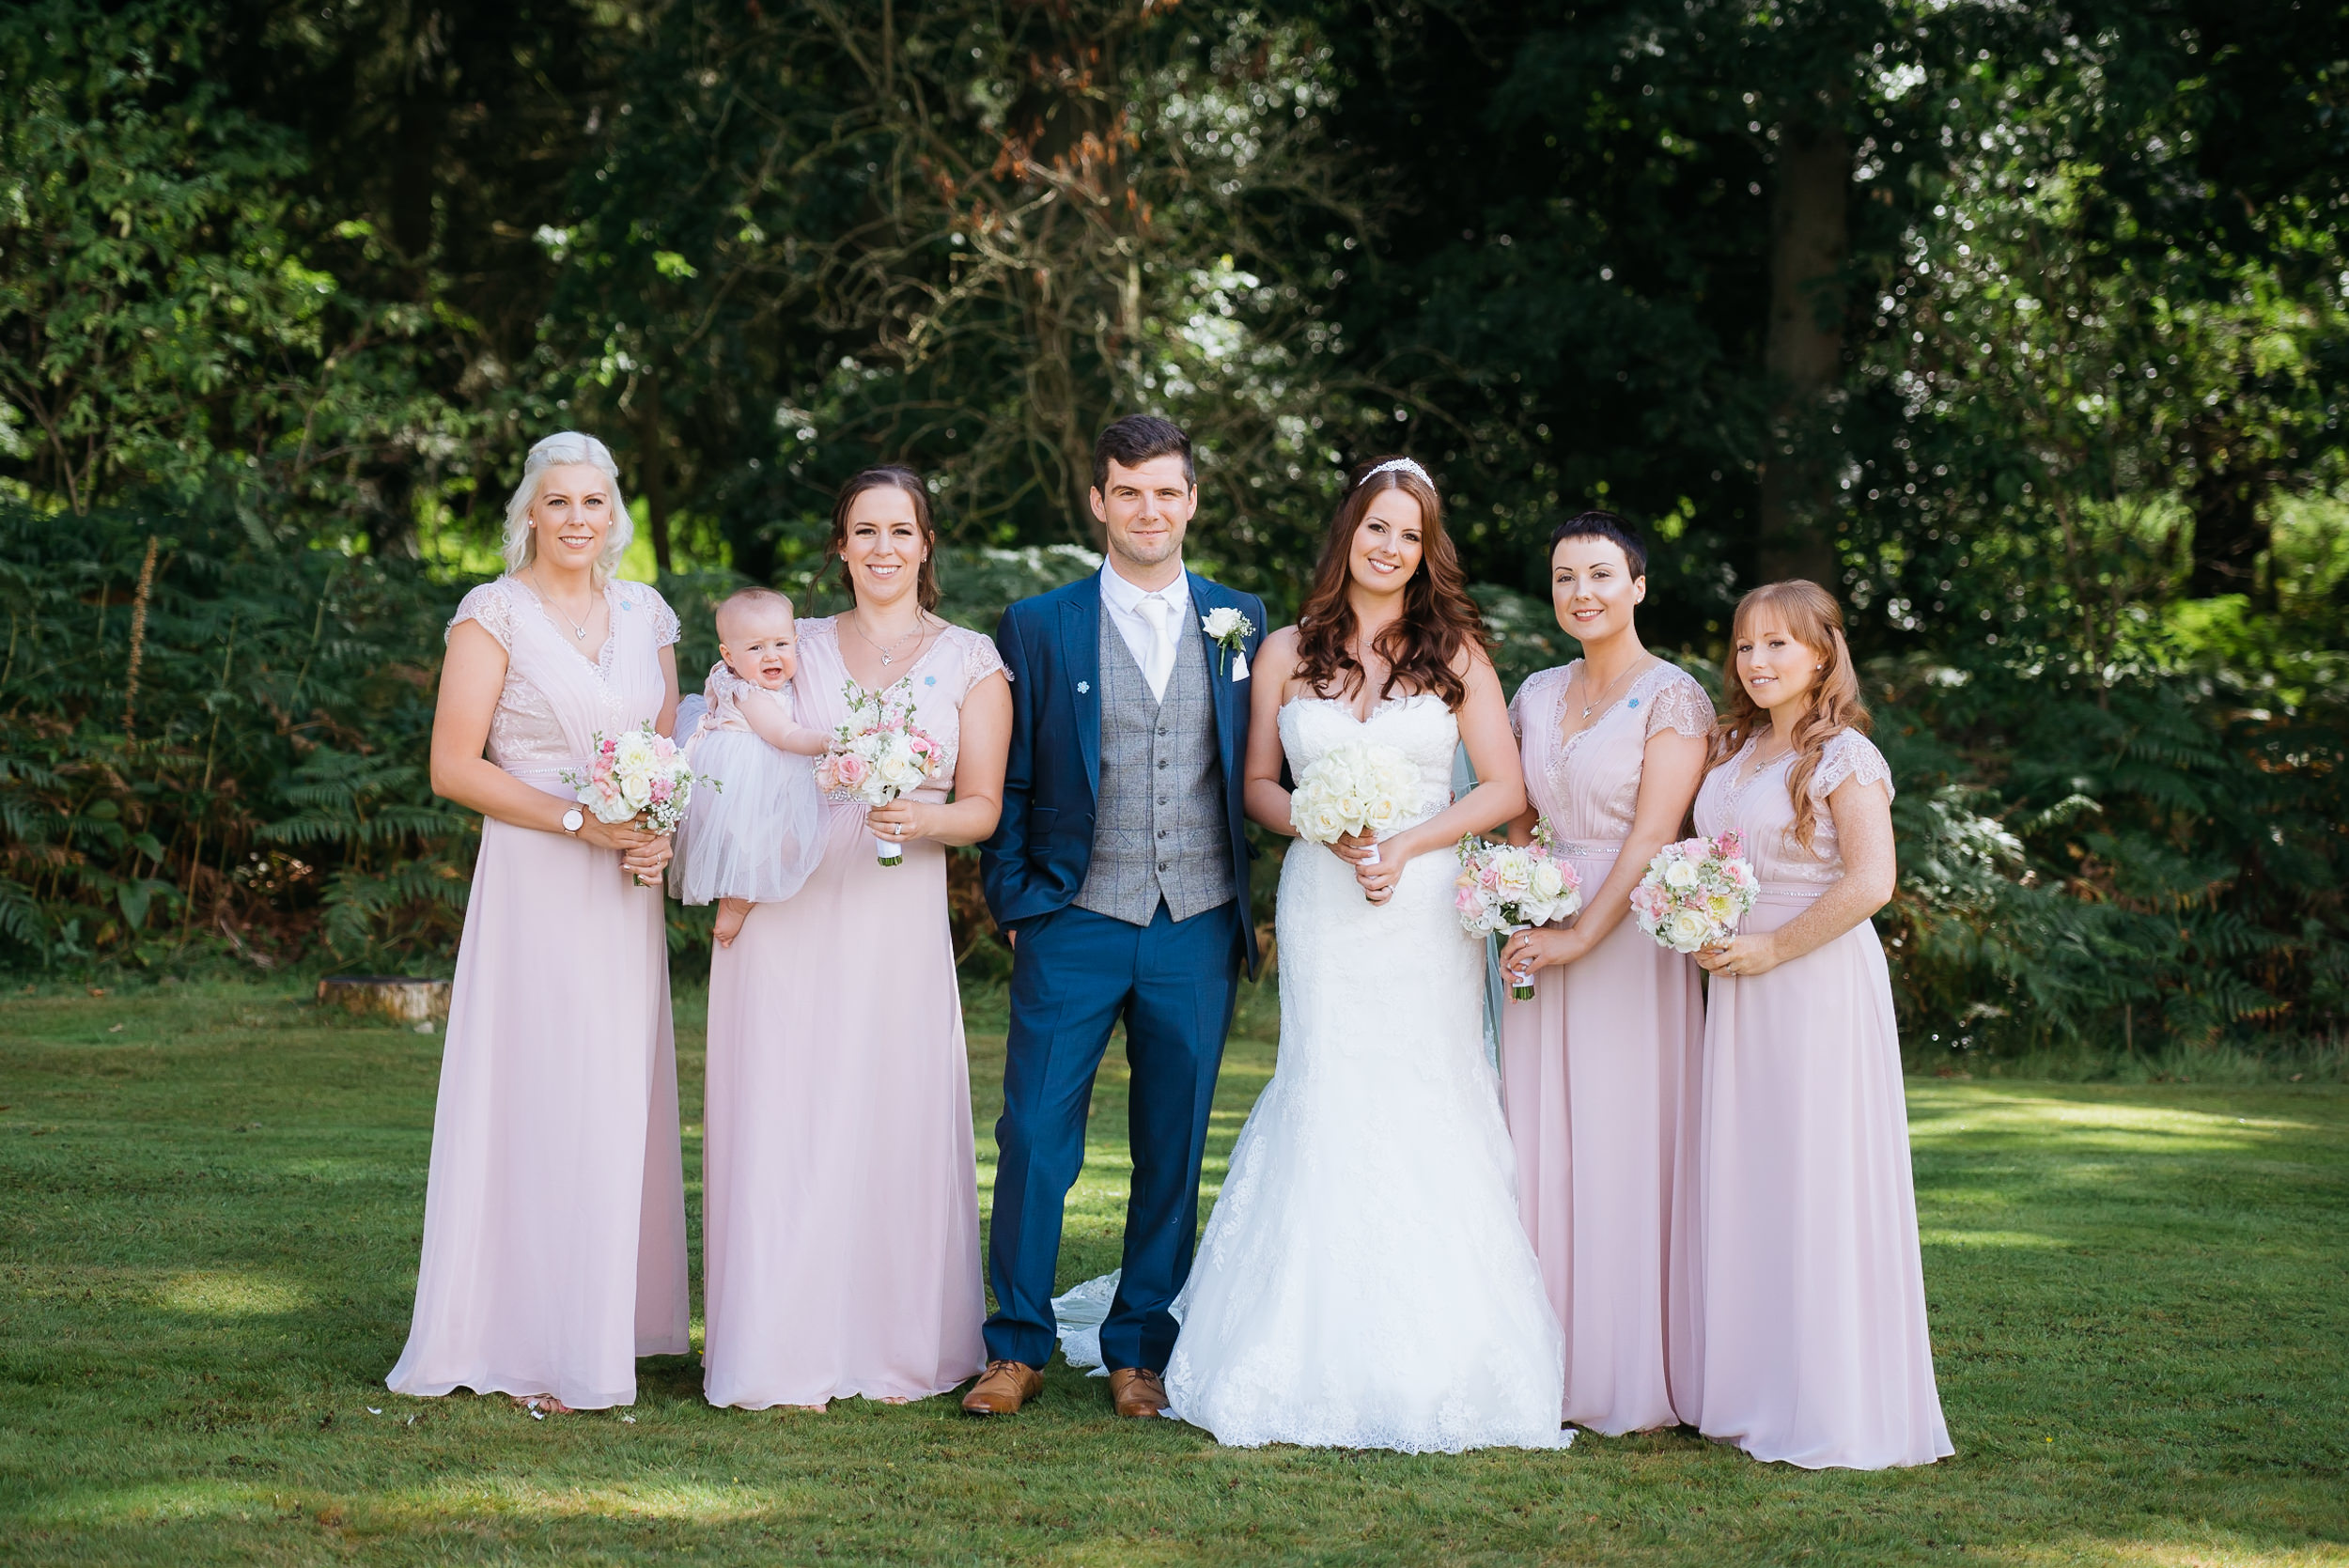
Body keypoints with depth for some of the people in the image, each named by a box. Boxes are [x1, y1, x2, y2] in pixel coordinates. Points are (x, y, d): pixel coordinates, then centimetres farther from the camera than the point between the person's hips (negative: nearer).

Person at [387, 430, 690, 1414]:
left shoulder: (647, 615, 12)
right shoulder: (494, 615, -5)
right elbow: (454, 767, -10)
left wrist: (660, 833, -3)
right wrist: (580, 821, -17)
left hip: (624, 895, 5)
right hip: (533, 886, -5)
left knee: (620, 1101, 7)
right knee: (536, 1100, -5)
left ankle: (610, 1323, 17)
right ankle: (532, 1347, 1)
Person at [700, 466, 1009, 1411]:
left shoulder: (971, 661, 7)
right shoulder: (802, 648, 11)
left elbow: (982, 806, 4)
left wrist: (924, 819, -17)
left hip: (897, 916, -1)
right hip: (787, 914, 1)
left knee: (894, 1123, -1)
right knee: (781, 1123, -2)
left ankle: (891, 1349, 12)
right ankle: (785, 1356, 5)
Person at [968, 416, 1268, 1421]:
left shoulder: (1241, 622, 8)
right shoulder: (1036, 629, 3)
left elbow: (1258, 772, 11)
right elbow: (1006, 784, 5)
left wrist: (1253, 911, 5)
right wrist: (1014, 903, -2)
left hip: (1198, 928, 2)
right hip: (1075, 926, -1)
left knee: (1173, 1151, 7)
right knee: (1035, 1140, -2)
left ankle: (1141, 1350, 18)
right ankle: (1018, 1348, 11)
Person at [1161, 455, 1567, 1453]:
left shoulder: (1454, 651, 4)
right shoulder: (1286, 653, 7)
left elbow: (1505, 787, 2)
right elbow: (1257, 785, 10)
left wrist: (1407, 843, -11)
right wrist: (1325, 829, -9)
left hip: (1426, 906, 0)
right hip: (1321, 908, 1)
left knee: (1426, 1109, -3)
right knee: (1328, 1109, -4)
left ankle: (1434, 1360, 5)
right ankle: (1324, 1356, 2)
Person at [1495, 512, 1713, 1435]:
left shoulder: (1671, 695, -5)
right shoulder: (1538, 693, 14)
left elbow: (1652, 836, -12)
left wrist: (1581, 936, -17)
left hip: (1631, 933, -6)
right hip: (1543, 933, 6)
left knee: (1626, 1145, -4)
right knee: (1541, 1145, 4)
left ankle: (1634, 1386, 3)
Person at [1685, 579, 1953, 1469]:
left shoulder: (1844, 757, -8)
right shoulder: (1730, 750, 14)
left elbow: (1869, 882, -16)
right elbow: (1709, 860, 25)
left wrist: (1772, 948, -15)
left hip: (1818, 981, -7)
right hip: (1739, 988, 7)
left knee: (1819, 1185, -5)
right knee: (1742, 1184, 7)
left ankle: (1832, 1407, 2)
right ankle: (1749, 1393, 15)